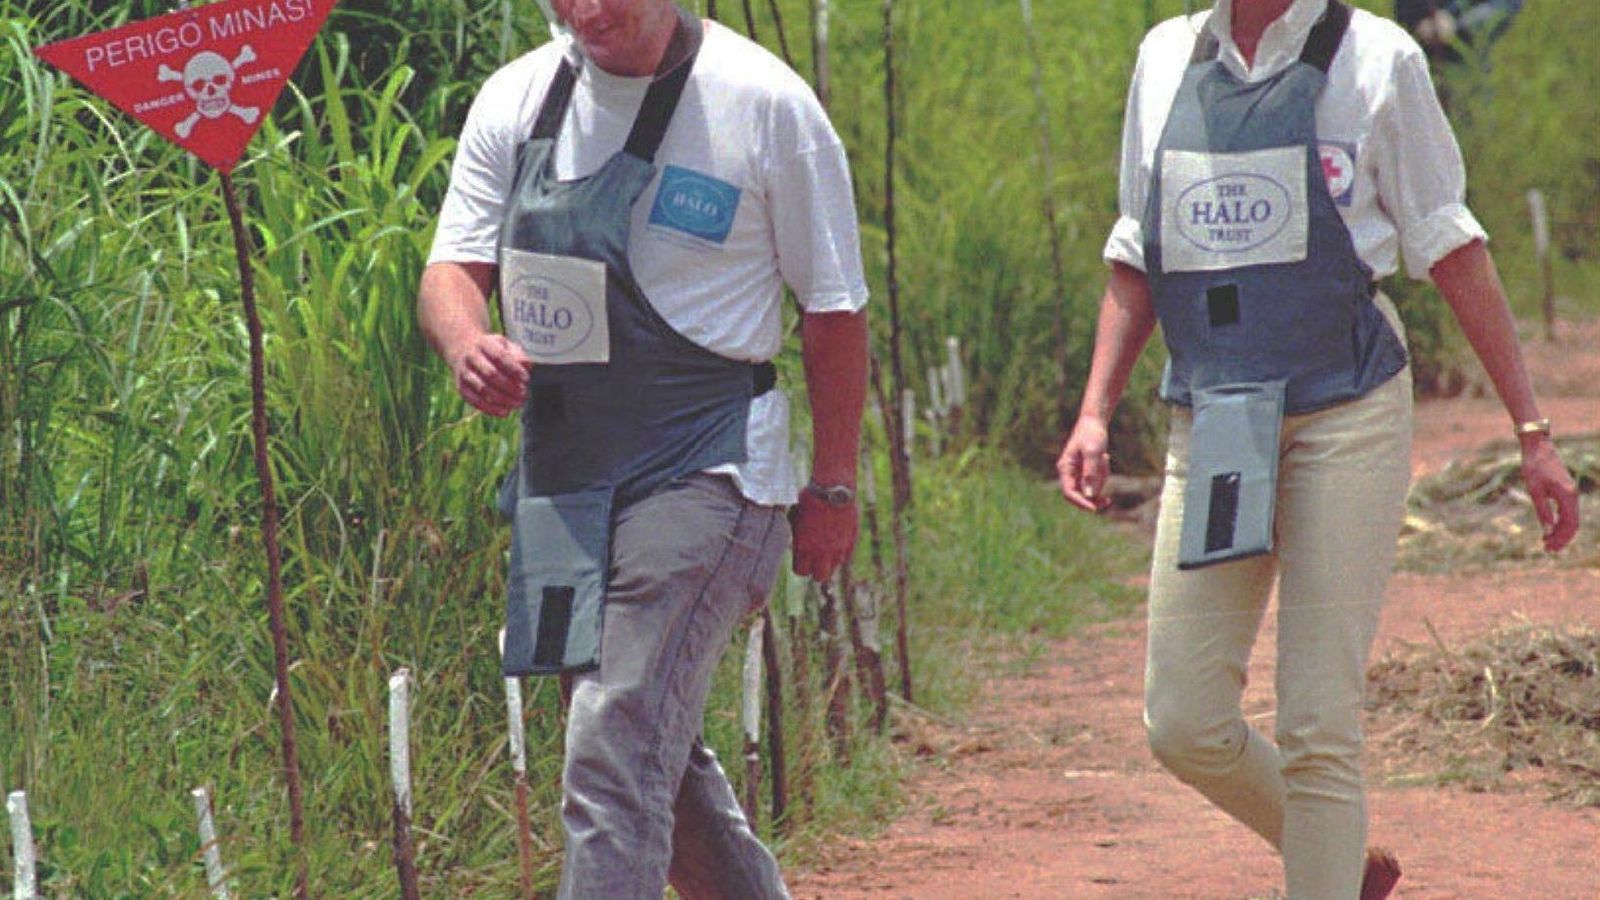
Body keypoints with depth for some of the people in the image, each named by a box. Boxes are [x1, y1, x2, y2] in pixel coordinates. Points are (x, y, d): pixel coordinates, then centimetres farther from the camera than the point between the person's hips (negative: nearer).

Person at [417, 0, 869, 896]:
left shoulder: (763, 104, -8)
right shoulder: (517, 100, 5)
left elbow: (834, 307, -2)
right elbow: (455, 266, 3)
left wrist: (832, 487, -1)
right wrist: (469, 346, -21)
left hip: (704, 467, -6)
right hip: (563, 468, 6)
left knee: (617, 751, -17)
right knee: (659, 752, 19)